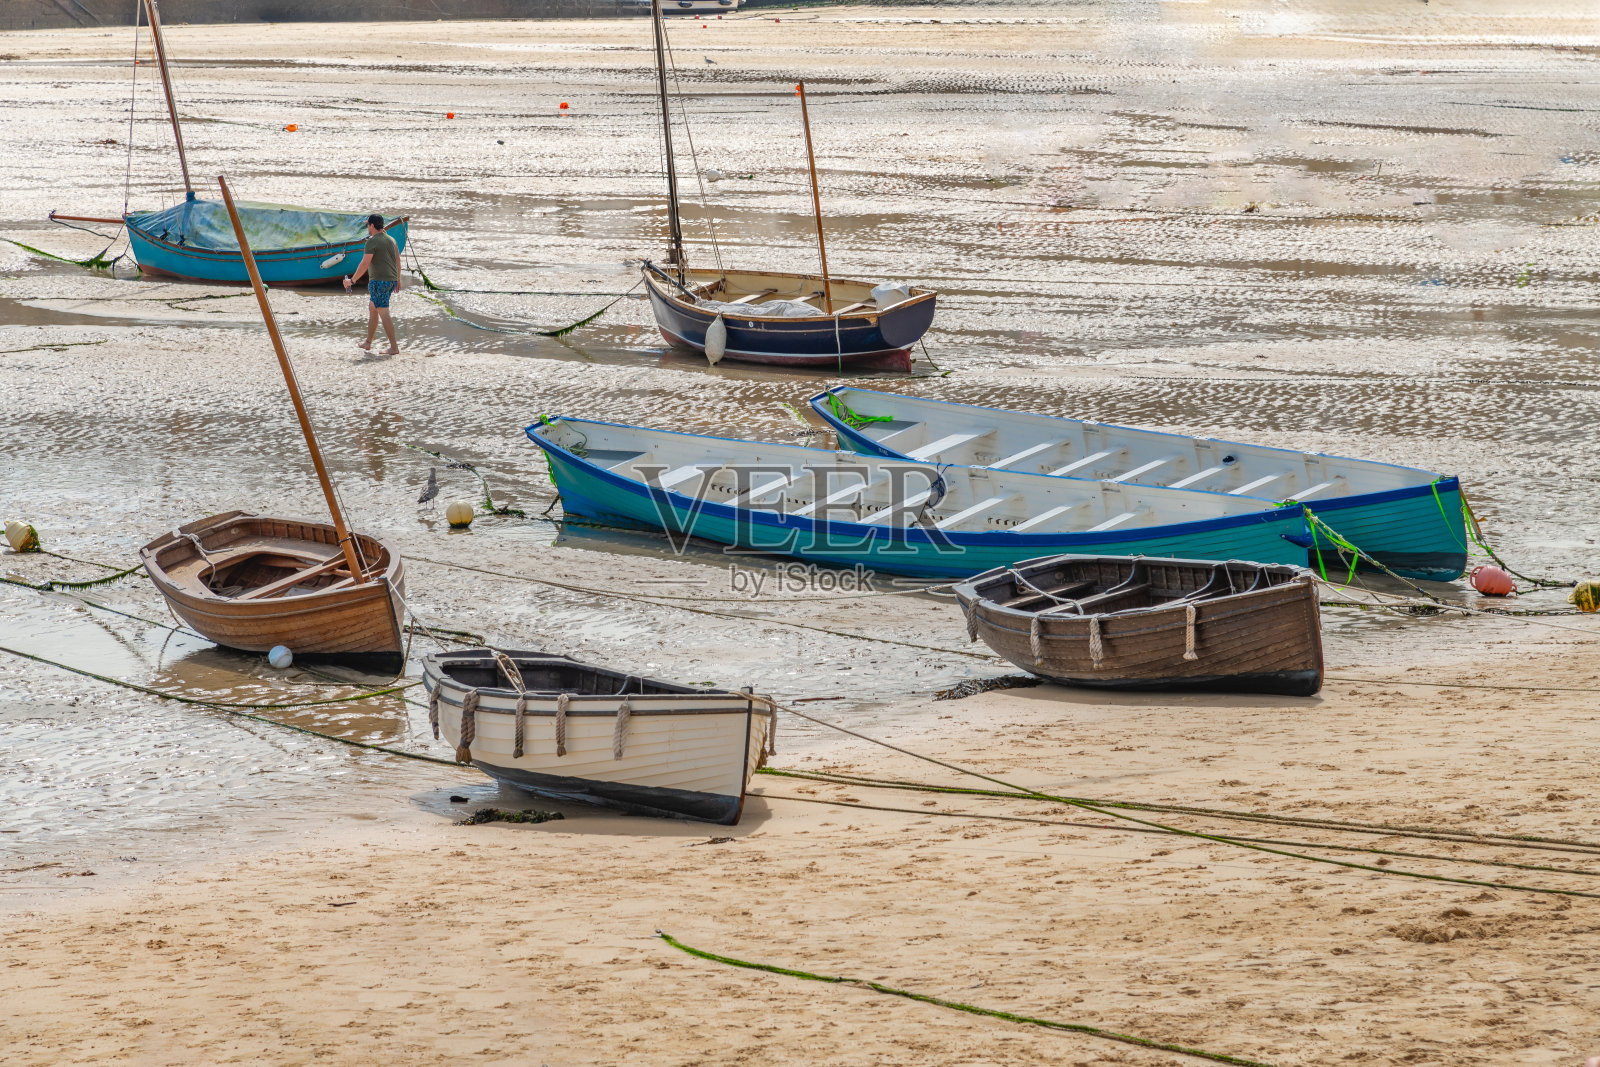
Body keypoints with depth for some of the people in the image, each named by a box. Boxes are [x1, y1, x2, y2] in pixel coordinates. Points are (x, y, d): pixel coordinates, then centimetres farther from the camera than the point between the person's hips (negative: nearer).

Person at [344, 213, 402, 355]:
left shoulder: (372, 242, -12)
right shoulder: (391, 240, 13)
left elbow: (365, 264, -16)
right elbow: (398, 260, 18)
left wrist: (352, 280, -8)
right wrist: (398, 280, 27)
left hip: (379, 281, -9)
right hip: (391, 280, 9)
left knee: (384, 314, -8)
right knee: (372, 309, 20)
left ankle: (394, 347, -12)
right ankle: (368, 344, 26)